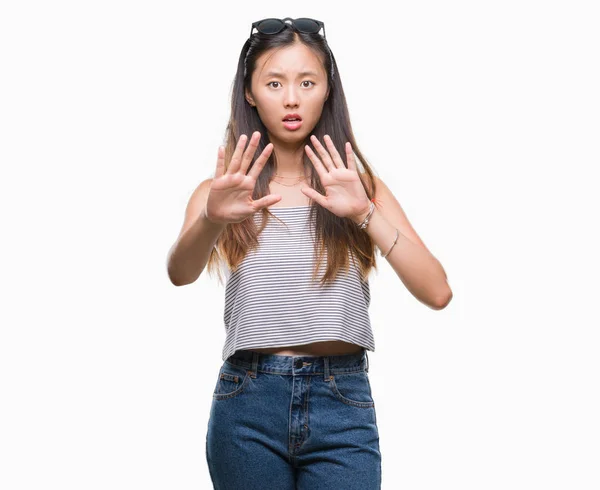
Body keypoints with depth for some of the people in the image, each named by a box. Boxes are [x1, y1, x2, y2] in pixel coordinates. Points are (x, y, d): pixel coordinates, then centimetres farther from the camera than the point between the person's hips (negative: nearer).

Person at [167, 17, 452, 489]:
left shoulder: (360, 186, 4)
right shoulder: (220, 190, 5)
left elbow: (437, 292, -7)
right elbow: (180, 272, -15)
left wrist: (364, 214, -19)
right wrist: (212, 220, -36)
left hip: (342, 403, 0)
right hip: (248, 402, 1)